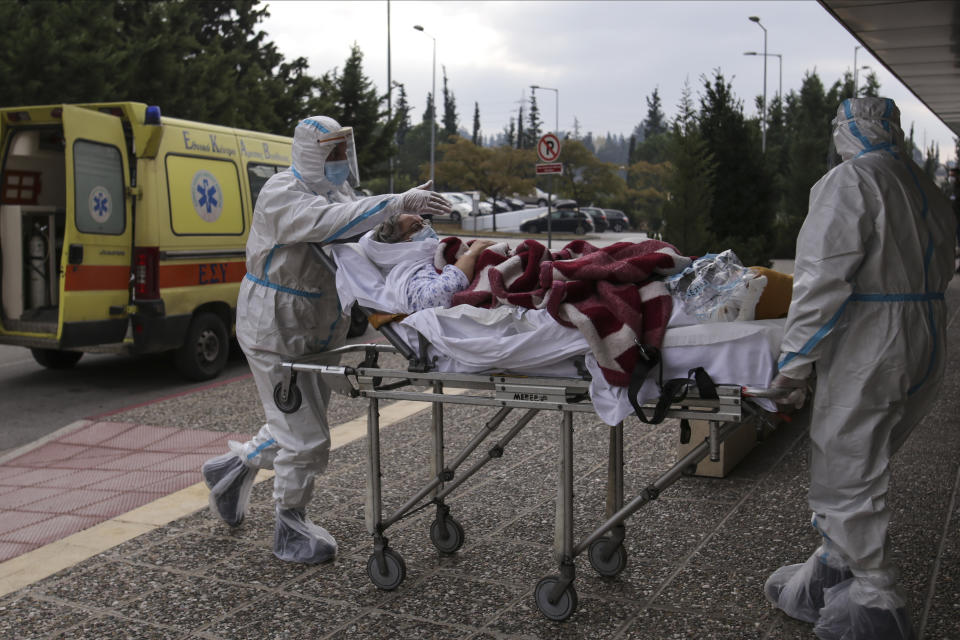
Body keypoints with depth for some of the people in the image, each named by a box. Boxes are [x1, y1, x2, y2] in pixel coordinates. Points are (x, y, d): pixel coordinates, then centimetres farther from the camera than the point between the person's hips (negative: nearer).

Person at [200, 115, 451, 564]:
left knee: (298, 428, 19)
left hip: (315, 330, 9)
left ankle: (231, 468, 42)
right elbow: (328, 223, -37)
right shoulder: (283, 194, -18)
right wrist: (398, 203, -43)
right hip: (277, 330, -9)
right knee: (307, 439, -2)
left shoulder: (336, 190, 12)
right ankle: (290, 533, 16)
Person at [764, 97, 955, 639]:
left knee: (847, 480, 1)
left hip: (868, 356, -9)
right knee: (862, 469, 18)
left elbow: (825, 275, -19)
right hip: (927, 351, 9)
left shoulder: (851, 179, -11)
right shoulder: (930, 190, 13)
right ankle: (830, 577, 31)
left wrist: (797, 356, -17)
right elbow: (941, 273, 16)